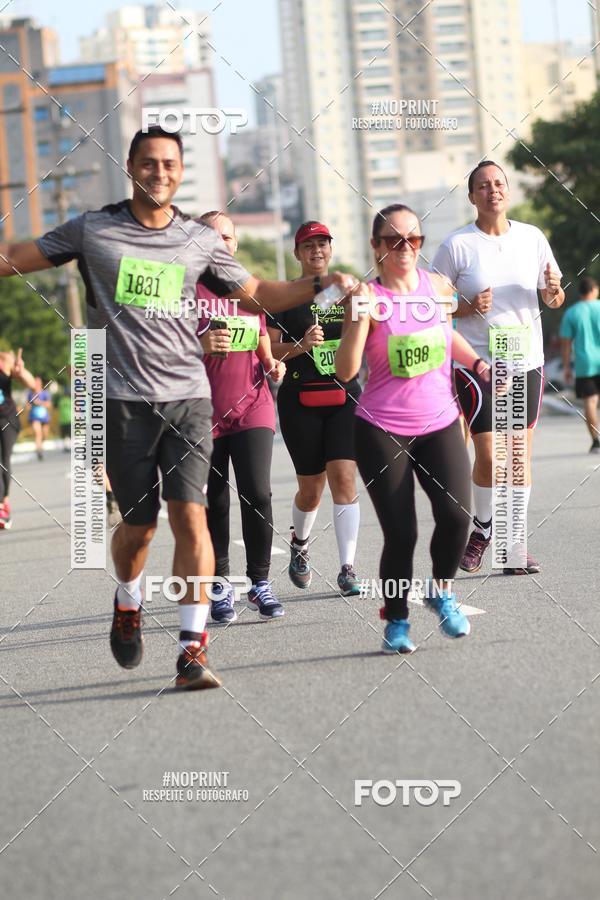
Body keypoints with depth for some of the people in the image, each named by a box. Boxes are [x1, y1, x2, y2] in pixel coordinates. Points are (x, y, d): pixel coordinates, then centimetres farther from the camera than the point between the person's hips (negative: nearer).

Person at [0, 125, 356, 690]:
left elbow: (257, 295, 18)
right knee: (138, 523, 4)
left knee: (190, 517, -11)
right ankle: (128, 603, 37)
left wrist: (323, 283, 5)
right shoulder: (92, 231, 5)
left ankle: (192, 650, -10)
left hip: (188, 395, 1)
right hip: (124, 399, -1)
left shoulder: (201, 242, 10)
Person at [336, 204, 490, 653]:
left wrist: (478, 364, 13)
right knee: (400, 533, -6)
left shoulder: (438, 286, 4)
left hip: (440, 425, 3)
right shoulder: (368, 296, -9)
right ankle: (396, 620, 16)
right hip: (382, 431, -3)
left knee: (456, 514, -15)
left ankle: (442, 590, 13)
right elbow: (345, 370, -17)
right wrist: (359, 317, -29)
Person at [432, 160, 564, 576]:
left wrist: (555, 291, -11)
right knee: (489, 456, -8)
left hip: (527, 361, 3)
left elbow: (552, 299, 12)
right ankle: (482, 530, 16)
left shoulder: (532, 237, 5)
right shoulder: (457, 245, -4)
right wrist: (470, 308, -17)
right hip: (477, 365, -3)